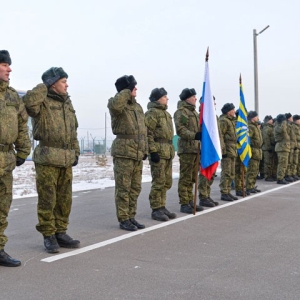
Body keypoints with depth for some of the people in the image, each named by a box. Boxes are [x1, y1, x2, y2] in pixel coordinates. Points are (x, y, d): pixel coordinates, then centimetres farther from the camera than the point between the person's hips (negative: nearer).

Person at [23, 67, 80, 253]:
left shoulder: (67, 103, 16)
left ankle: (60, 232, 21)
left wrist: (76, 152, 15)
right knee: (47, 199, -1)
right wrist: (44, 87, -15)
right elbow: (29, 101, -31)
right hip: (47, 159, -7)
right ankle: (48, 235, 9)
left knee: (65, 199, 10)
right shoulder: (42, 102, -6)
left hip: (66, 160, 7)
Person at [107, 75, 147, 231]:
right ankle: (123, 219, 5)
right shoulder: (116, 103, -6)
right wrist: (127, 90, -19)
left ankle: (131, 217, 21)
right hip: (123, 152, -8)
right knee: (123, 188, -3)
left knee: (135, 188, 12)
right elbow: (115, 104, -34)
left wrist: (144, 149, 17)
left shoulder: (138, 106, 17)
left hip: (137, 153, 8)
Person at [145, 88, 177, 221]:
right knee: (158, 182, -6)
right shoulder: (152, 112, -9)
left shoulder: (166, 113, 20)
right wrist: (153, 151, -21)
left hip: (168, 152, 9)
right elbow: (148, 134, -16)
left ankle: (162, 207, 20)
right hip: (158, 152, -9)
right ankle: (156, 210, 0)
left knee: (167, 182, 12)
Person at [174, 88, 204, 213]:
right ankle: (184, 204, -3)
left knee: (192, 178, 12)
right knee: (185, 178, -6)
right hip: (186, 149, -9)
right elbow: (180, 130, -17)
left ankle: (190, 201, 19)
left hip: (196, 148, 9)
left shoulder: (194, 112, 23)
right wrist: (194, 135, -27)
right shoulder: (181, 111, -6)